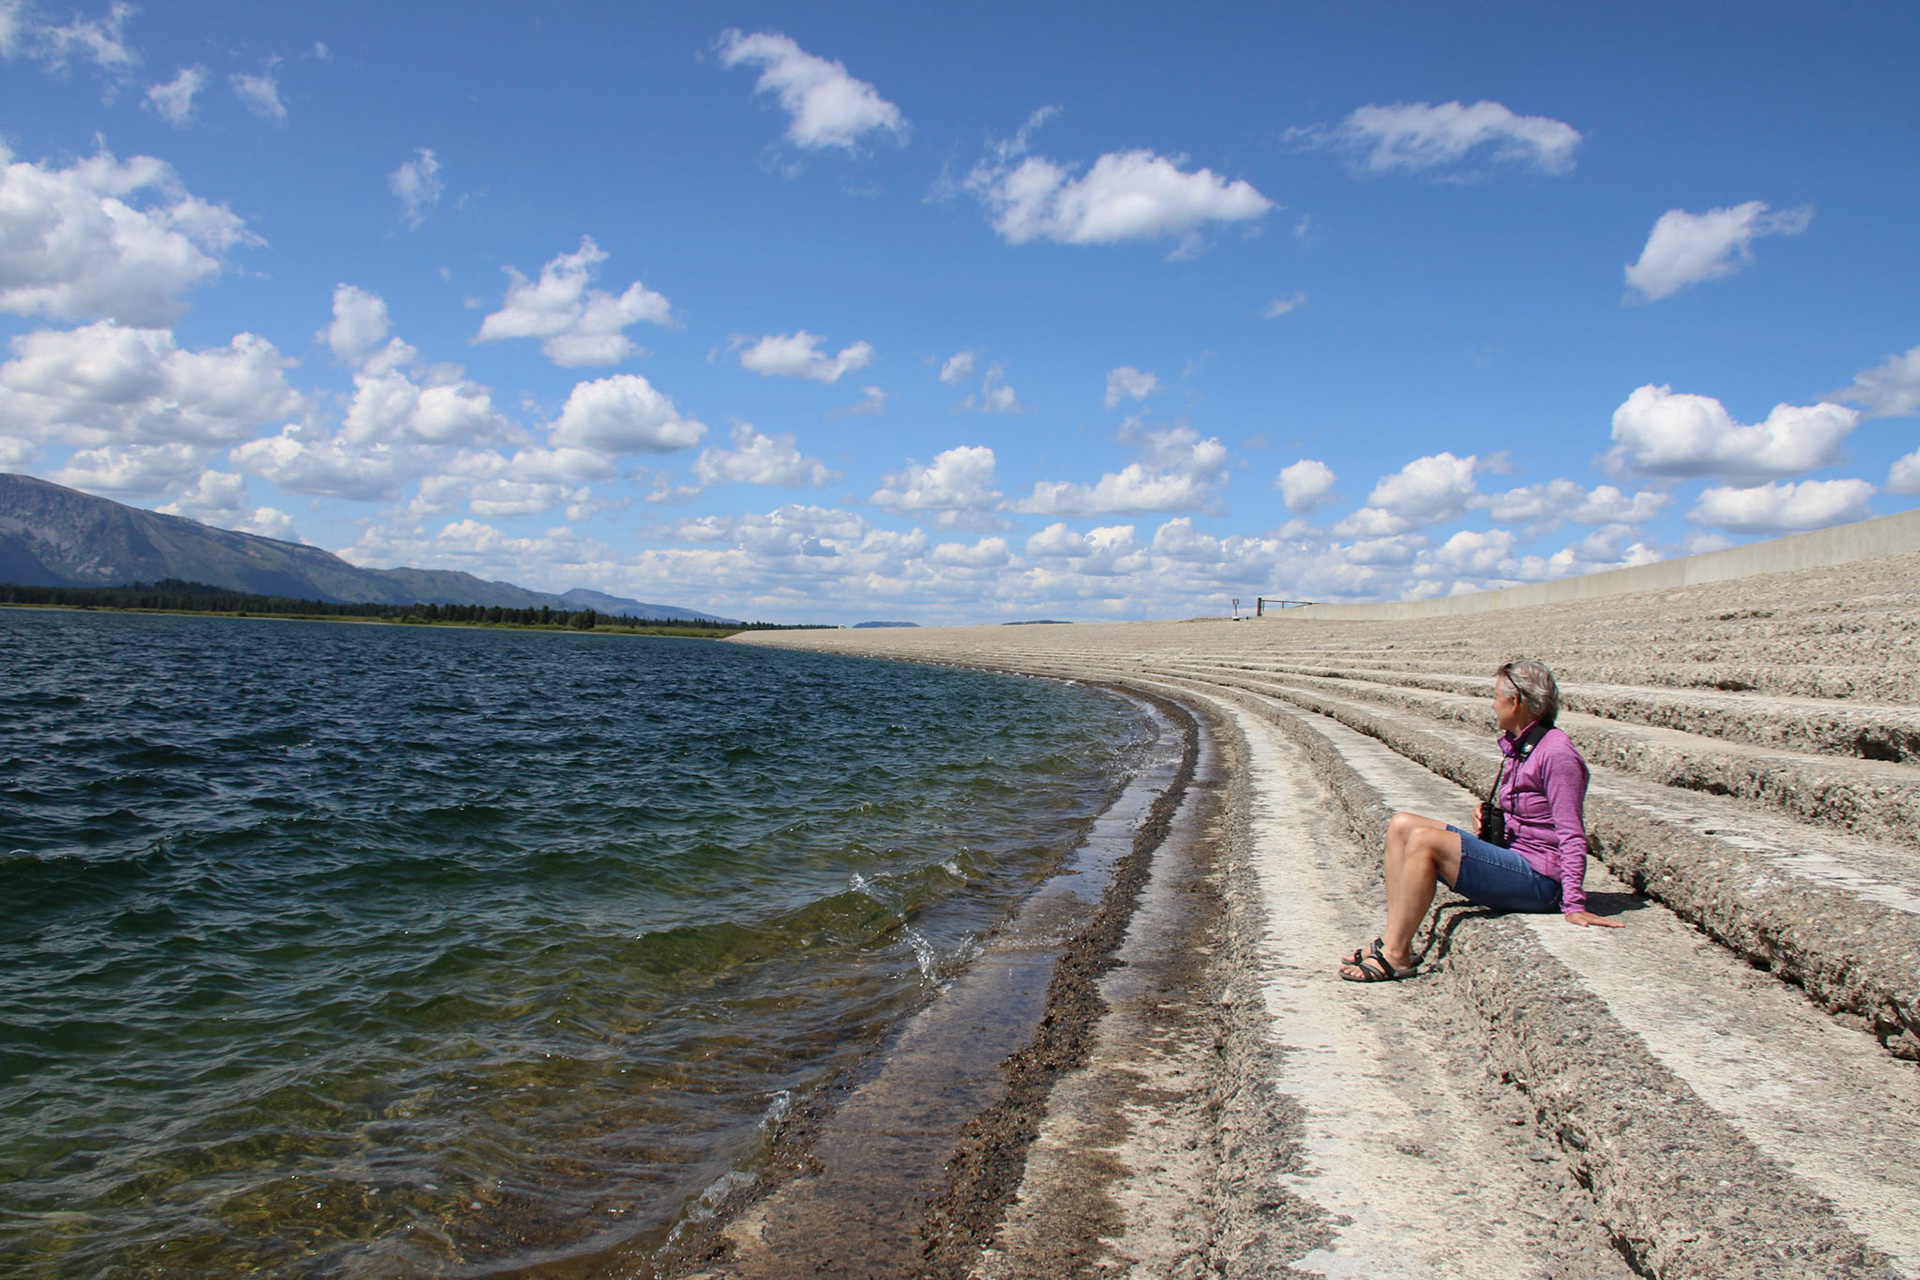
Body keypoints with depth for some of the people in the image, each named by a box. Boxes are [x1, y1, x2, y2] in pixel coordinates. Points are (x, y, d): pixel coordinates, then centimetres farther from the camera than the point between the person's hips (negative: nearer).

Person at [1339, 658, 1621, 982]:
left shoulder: (1557, 754, -14)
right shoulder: (1515, 746, 14)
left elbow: (1573, 836, -17)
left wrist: (1574, 906, -20)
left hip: (1539, 880, -10)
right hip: (1511, 860, 10)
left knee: (1423, 839, -25)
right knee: (1402, 825, -1)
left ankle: (1396, 956, -20)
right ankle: (1394, 941, -8)